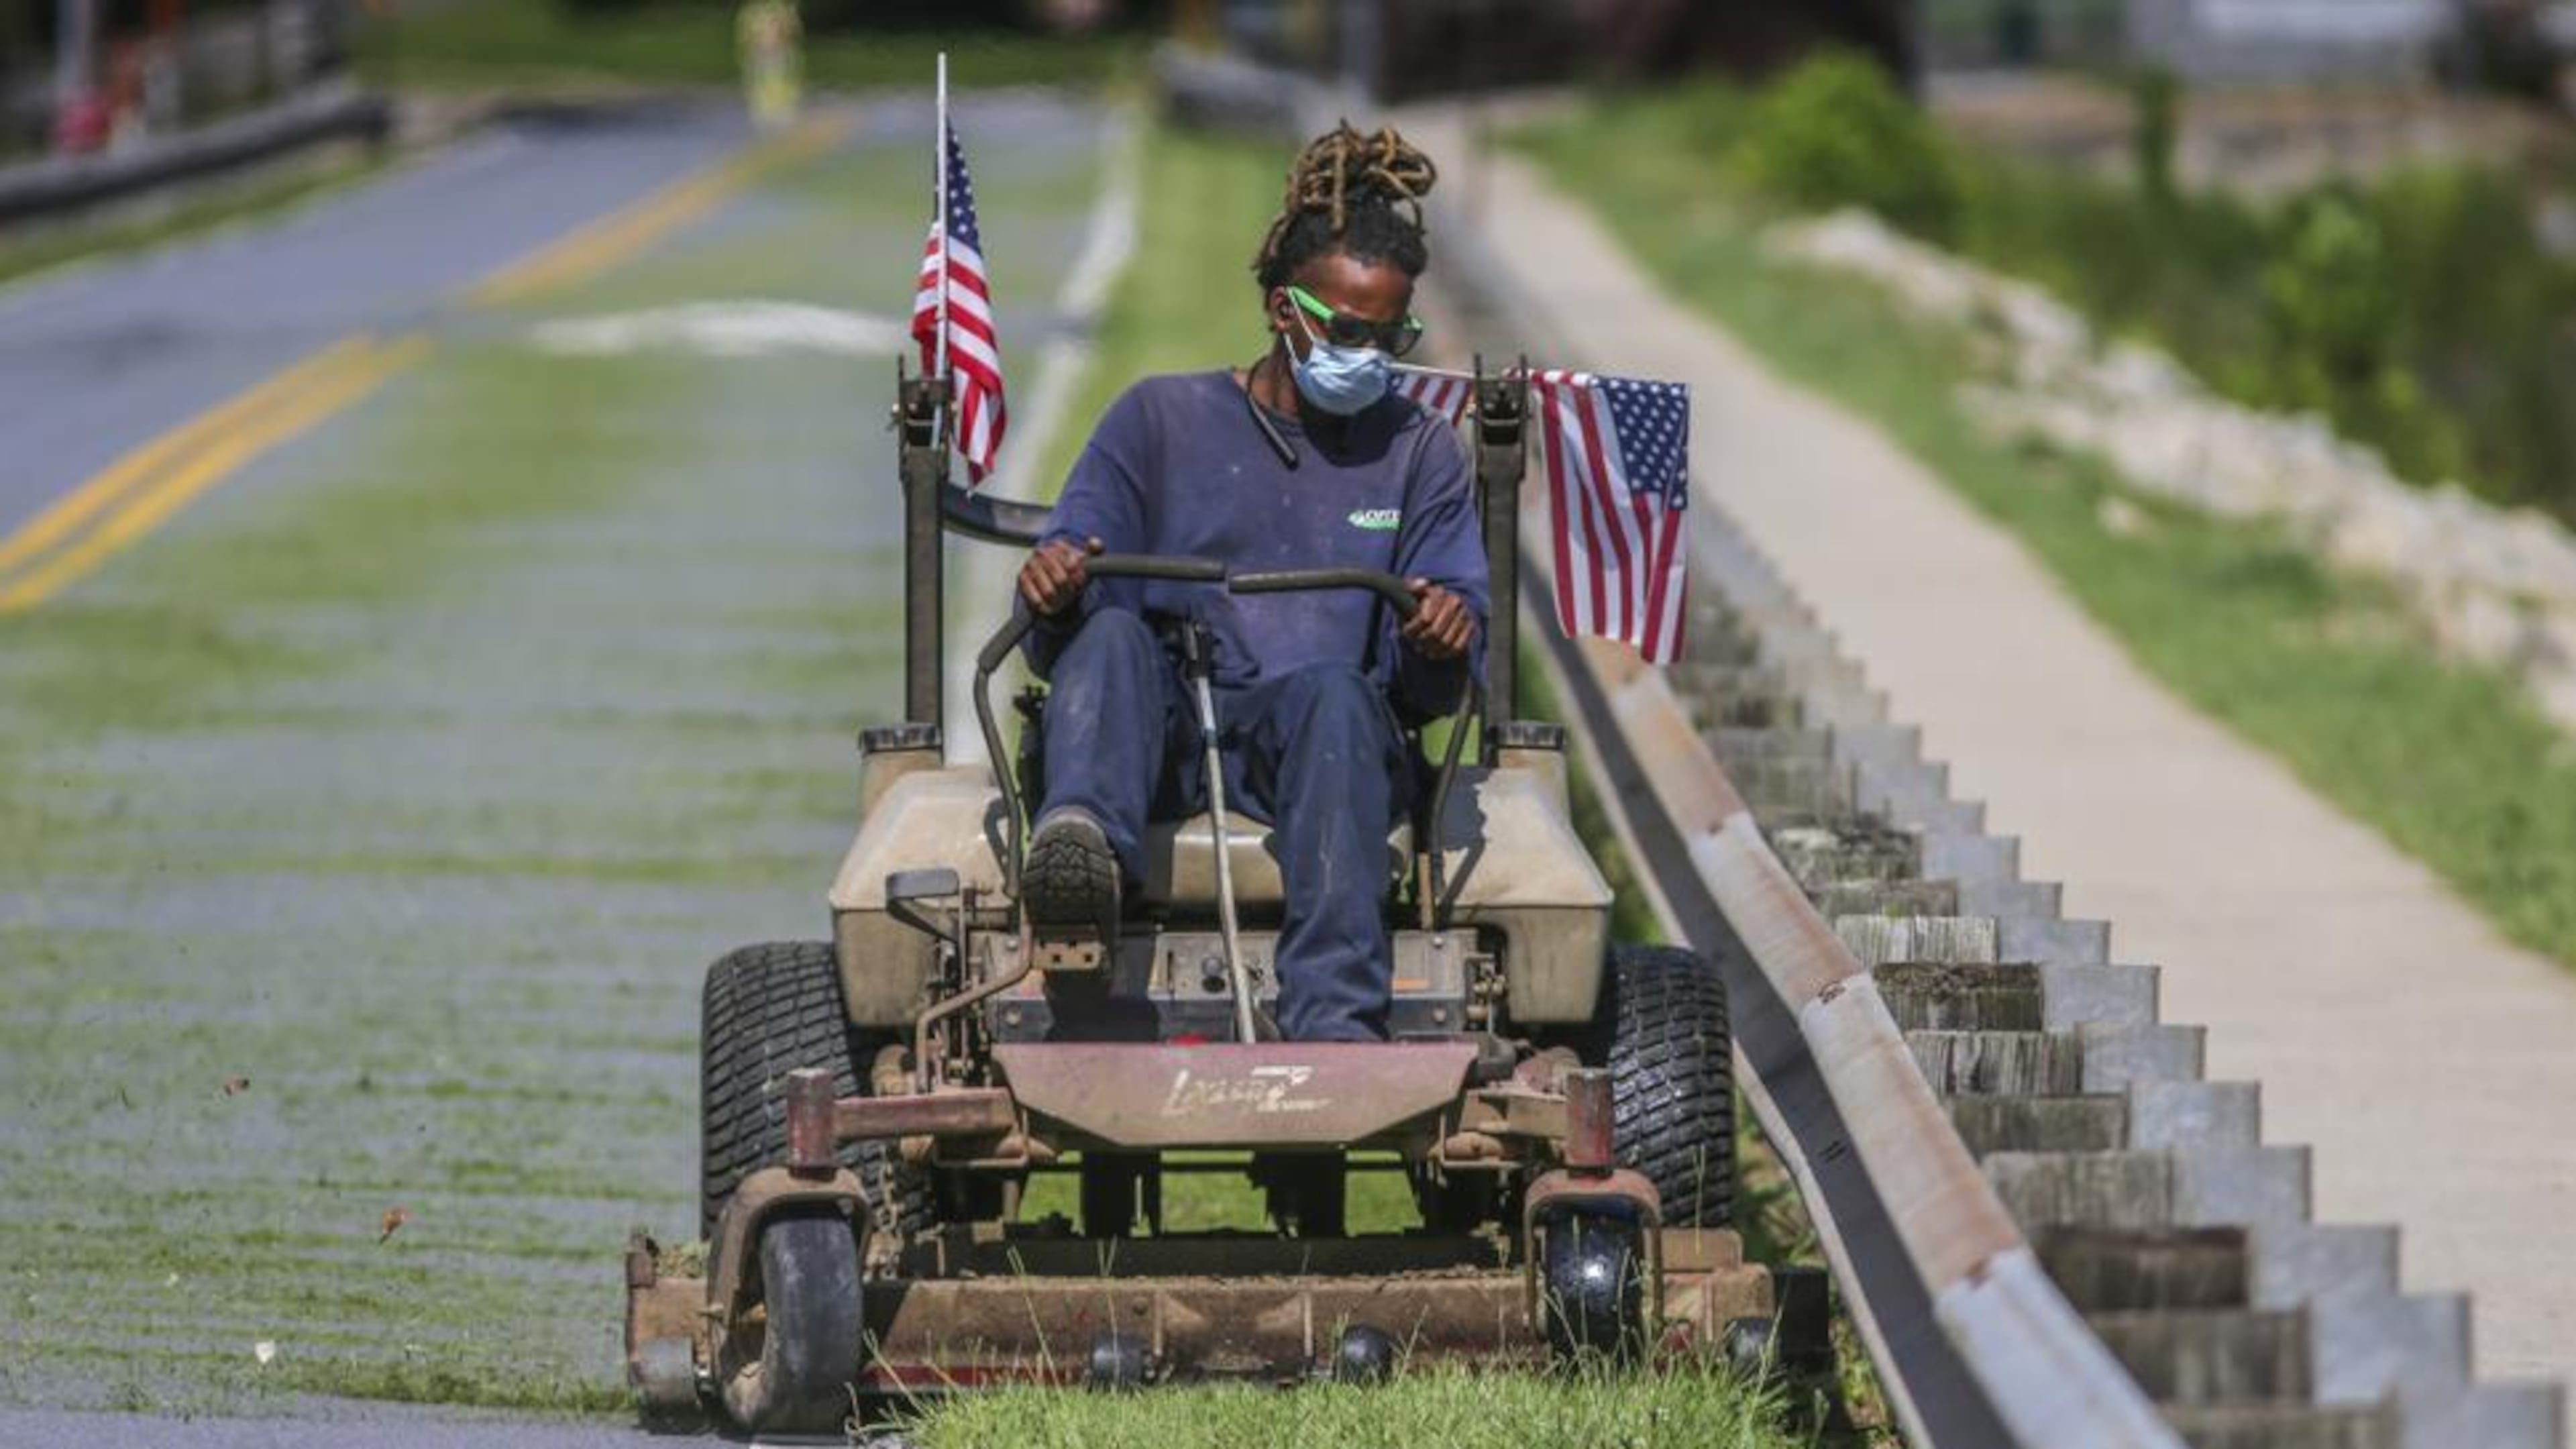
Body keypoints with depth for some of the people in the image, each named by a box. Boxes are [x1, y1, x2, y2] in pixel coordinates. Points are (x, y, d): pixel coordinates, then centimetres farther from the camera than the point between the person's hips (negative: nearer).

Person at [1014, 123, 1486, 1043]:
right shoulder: (1161, 421, 16)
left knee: (1333, 689, -35)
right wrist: (1052, 594, -18)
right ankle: (1082, 841, -64)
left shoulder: (1419, 452, 21)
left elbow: (1433, 689, 12)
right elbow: (1057, 644, 7)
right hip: (1163, 738, 0)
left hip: (1326, 752, 0)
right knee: (1112, 636, -31)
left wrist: (1443, 644, -14)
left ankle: (1335, 1025, -51)